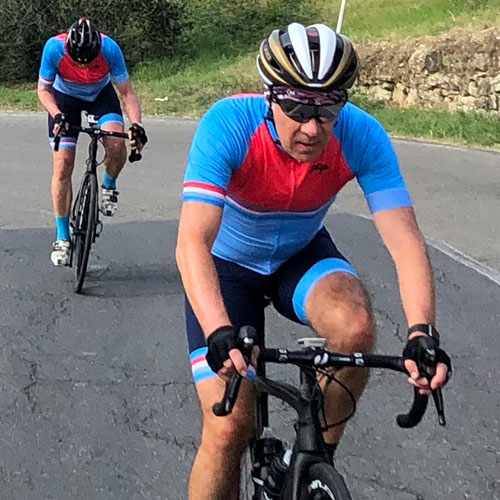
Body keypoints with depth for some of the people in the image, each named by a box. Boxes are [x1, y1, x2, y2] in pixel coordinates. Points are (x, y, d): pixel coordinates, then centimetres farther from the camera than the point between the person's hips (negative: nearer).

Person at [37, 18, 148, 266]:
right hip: (64, 98, 0)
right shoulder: (54, 48, -32)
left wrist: (136, 124, -35)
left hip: (101, 94, 0)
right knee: (62, 165, -9)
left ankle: (109, 185, 6)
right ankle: (62, 237, 2)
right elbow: (43, 89, -17)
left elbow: (127, 92, -20)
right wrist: (57, 115, -35)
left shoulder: (110, 49, -32)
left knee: (116, 145, -29)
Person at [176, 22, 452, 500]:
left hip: (302, 254, 2)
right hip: (227, 263, -2)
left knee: (355, 326, -32)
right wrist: (219, 332, -57)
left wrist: (421, 331, -46)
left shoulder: (361, 135, -26)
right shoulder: (229, 124, -33)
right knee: (229, 427, -14)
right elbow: (192, 241, -42)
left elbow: (404, 240, -30)